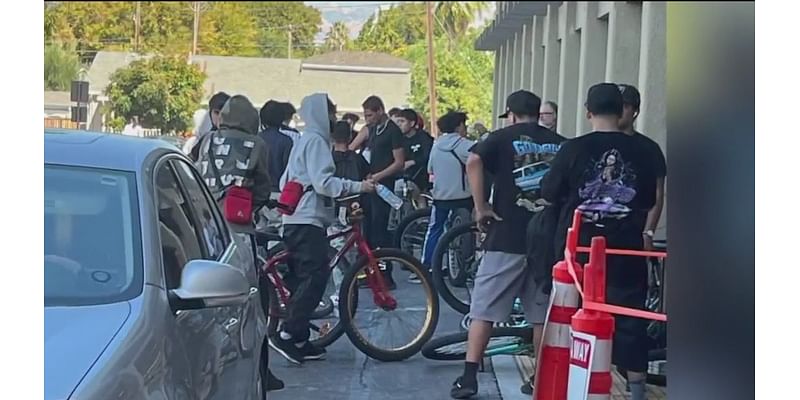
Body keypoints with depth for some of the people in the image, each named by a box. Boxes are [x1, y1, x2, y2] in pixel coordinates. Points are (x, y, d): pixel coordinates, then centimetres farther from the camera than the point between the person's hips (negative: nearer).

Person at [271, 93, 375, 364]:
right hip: (308, 220, -11)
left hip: (296, 220, 11)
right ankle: (287, 335, -14)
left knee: (303, 280, 10)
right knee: (315, 278, -13)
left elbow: (286, 181, 28)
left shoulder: (304, 140, 23)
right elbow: (323, 182, -19)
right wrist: (358, 186, -17)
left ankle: (298, 341, 12)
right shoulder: (316, 140, -9)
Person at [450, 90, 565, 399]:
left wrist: (480, 207, -13)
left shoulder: (504, 137, 1)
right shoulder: (560, 144, 10)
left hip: (507, 237, -3)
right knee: (543, 313, 13)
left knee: (484, 309, 3)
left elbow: (473, 161, -17)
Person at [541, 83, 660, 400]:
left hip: (578, 250, -1)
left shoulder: (575, 148, -9)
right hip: (626, 253, 1)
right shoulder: (641, 151, -4)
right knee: (630, 322, 10)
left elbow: (549, 192, -1)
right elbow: (649, 201, 6)